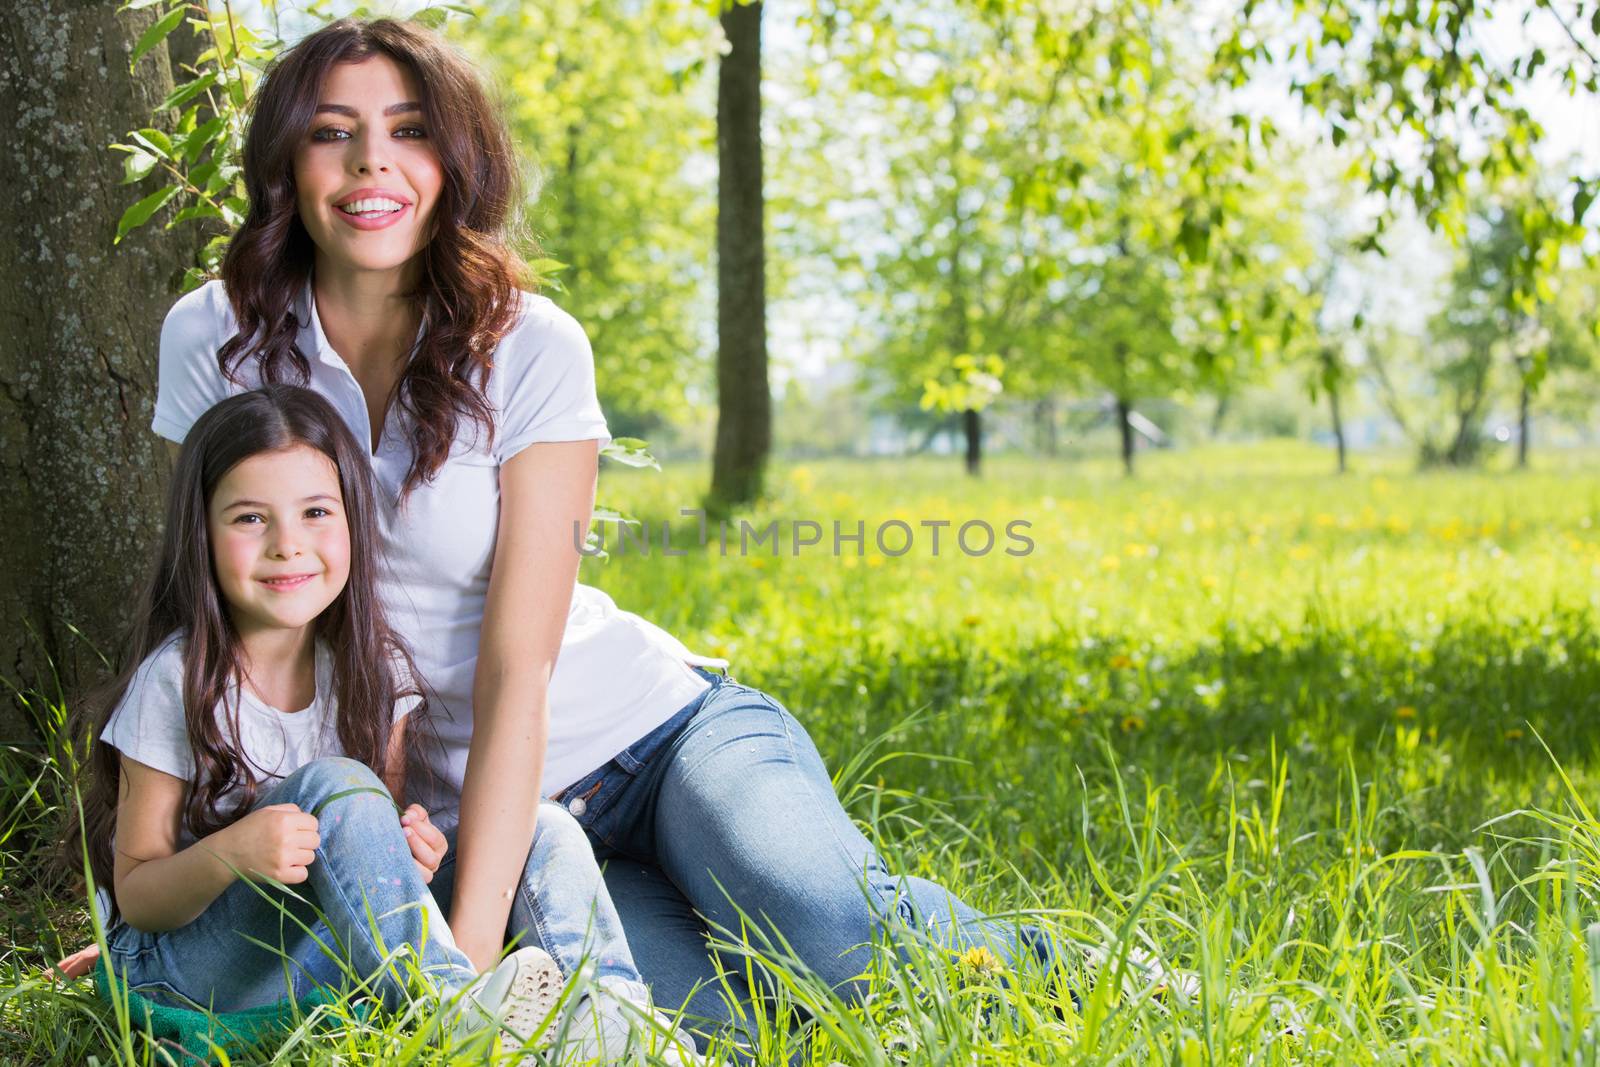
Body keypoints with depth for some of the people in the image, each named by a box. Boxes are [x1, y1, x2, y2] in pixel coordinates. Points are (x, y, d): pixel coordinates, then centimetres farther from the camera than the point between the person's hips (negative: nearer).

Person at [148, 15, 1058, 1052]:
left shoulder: (532, 350, -10)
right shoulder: (215, 341, -3)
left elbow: (515, 667, -17)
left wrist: (472, 943, -25)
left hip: (662, 730, -1)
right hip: (455, 809, 1)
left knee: (829, 928, -33)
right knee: (702, 1020, -29)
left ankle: (1028, 966, 0)